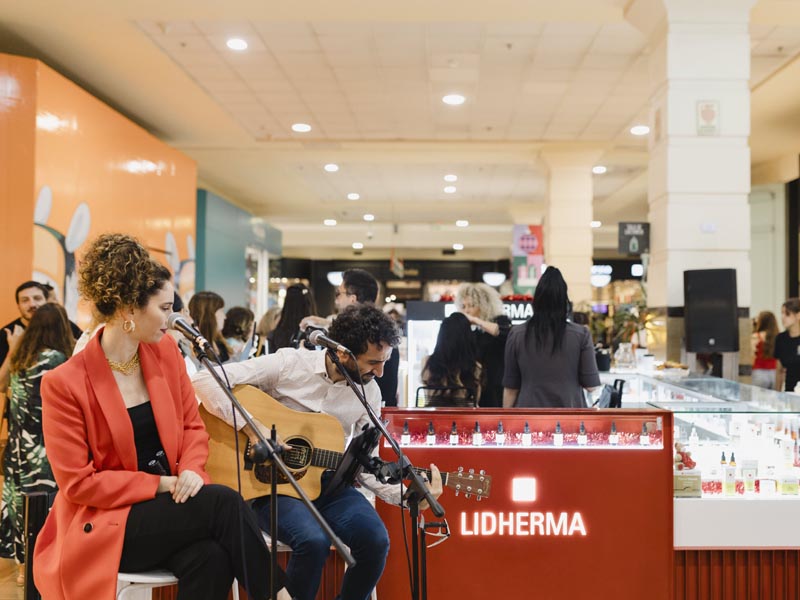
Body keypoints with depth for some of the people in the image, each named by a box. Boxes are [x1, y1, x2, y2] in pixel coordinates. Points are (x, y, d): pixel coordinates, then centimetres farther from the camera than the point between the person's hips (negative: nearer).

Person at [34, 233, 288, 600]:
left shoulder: (166, 351, 3)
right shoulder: (64, 384, -14)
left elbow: (193, 426, 10)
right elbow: (78, 483, -12)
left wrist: (191, 471, -11)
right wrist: (160, 485, -17)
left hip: (169, 502, 5)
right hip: (105, 522, -4)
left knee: (210, 557, -31)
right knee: (224, 503, -28)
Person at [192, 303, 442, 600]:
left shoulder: (370, 392, 1)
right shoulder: (288, 364, -13)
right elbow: (205, 380, -18)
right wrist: (253, 428, -25)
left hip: (327, 483, 4)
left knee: (375, 539, -23)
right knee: (314, 540, -33)